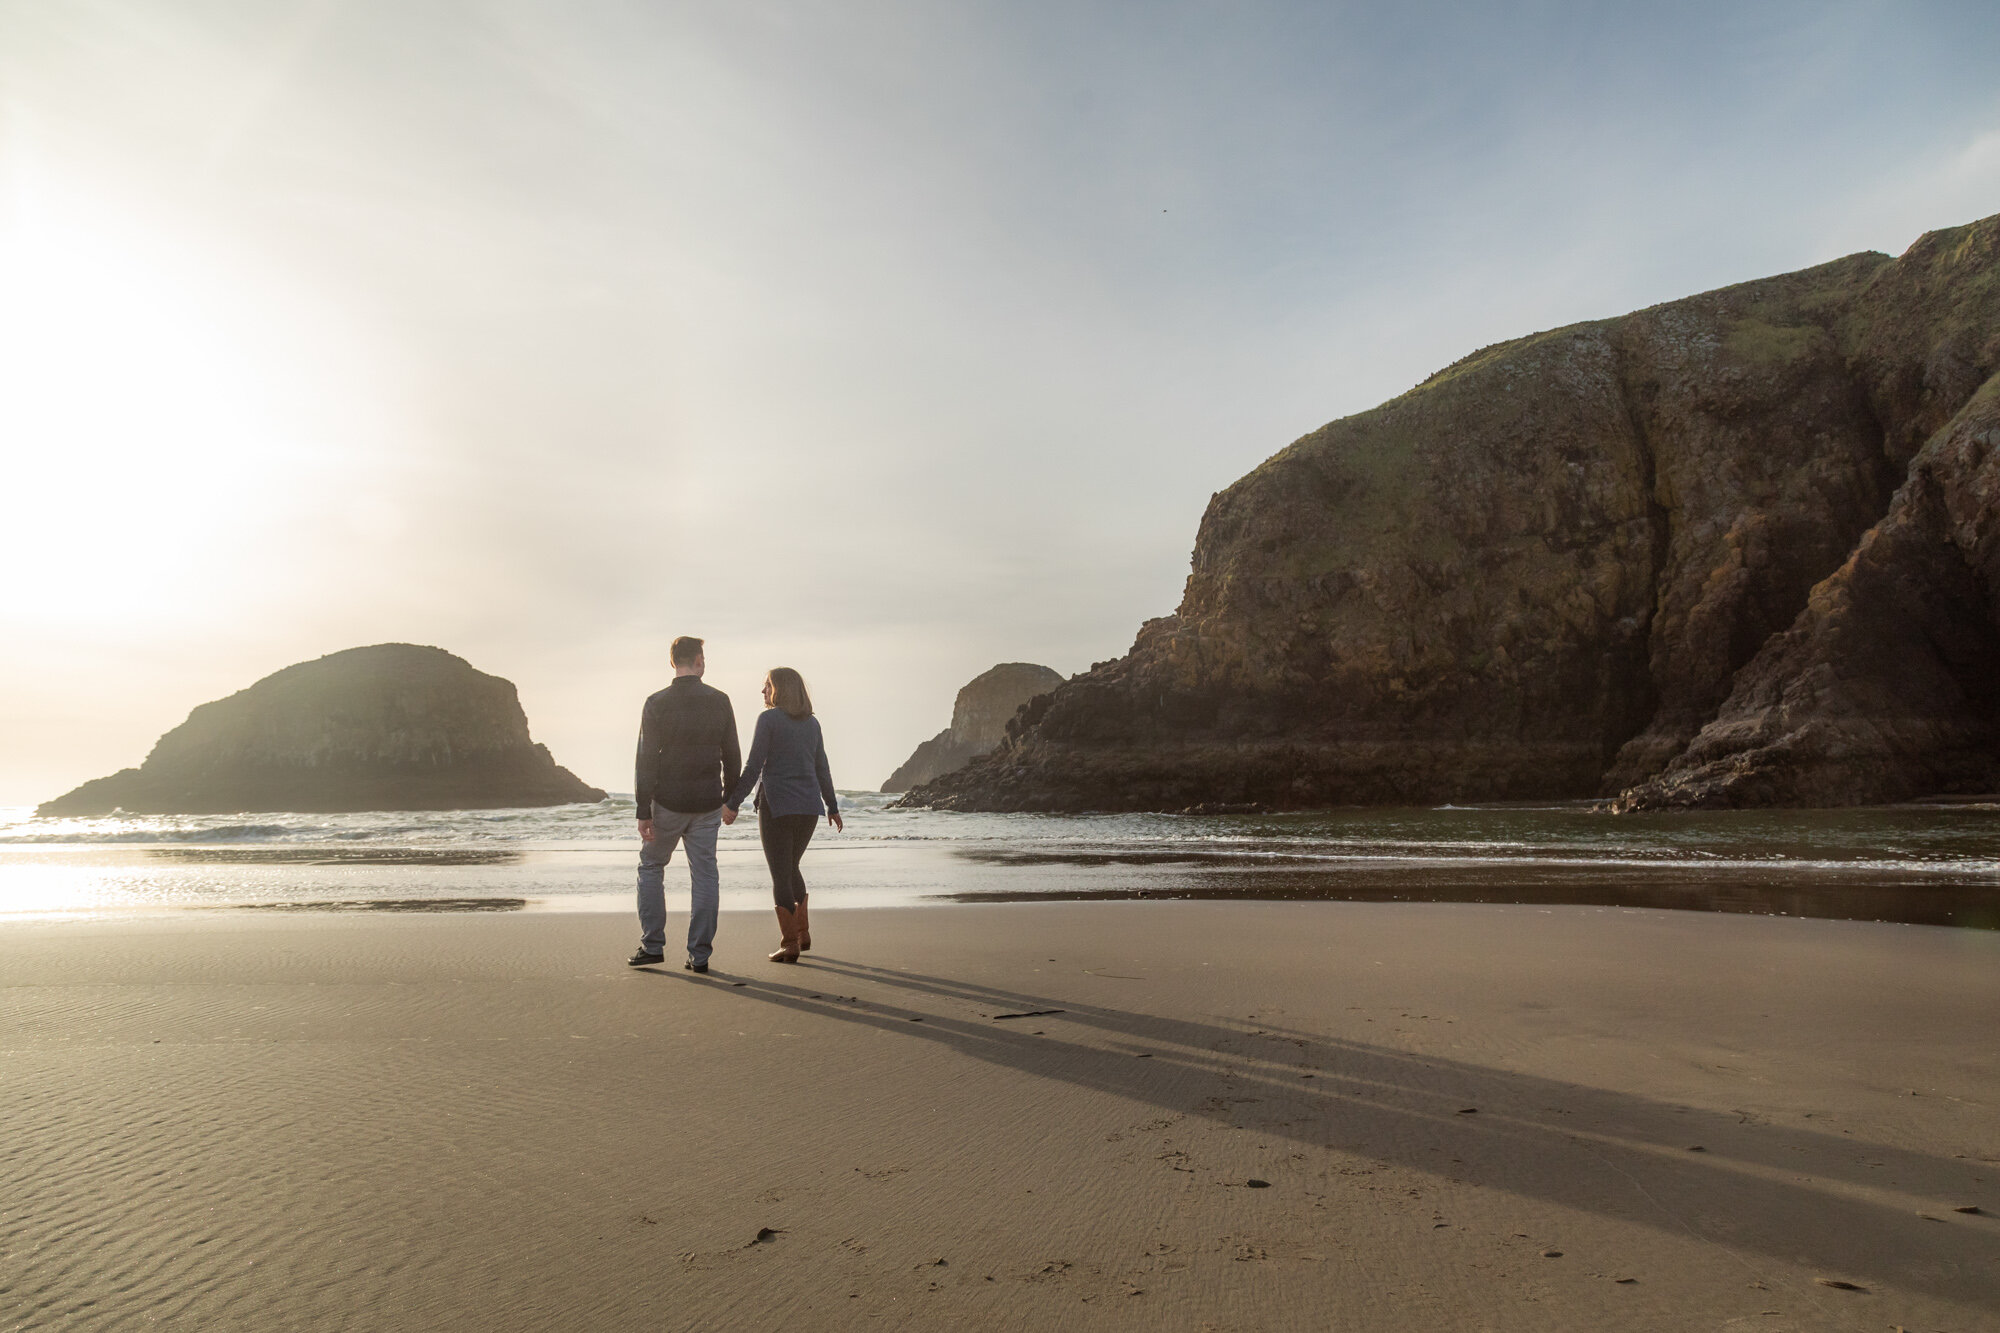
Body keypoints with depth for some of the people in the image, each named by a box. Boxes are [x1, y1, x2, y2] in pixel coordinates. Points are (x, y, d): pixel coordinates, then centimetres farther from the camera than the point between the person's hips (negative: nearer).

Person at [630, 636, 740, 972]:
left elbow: (646, 760, -11)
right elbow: (732, 756, 4)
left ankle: (652, 946, 15)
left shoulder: (657, 703, -7)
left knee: (651, 867, 16)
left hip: (668, 803, -2)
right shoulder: (719, 701, 0)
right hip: (707, 805, 2)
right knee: (704, 875, 7)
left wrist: (643, 811, -9)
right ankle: (699, 954, 7)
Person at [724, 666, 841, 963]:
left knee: (780, 876, 2)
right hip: (809, 806, 6)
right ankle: (802, 933, 22)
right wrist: (832, 807, 21)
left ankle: (790, 945, 0)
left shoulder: (768, 718, -7)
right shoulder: (811, 722, 10)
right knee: (791, 868, 23)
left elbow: (754, 767, -12)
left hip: (777, 805, -6)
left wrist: (733, 803, -8)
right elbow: (821, 769, 13)